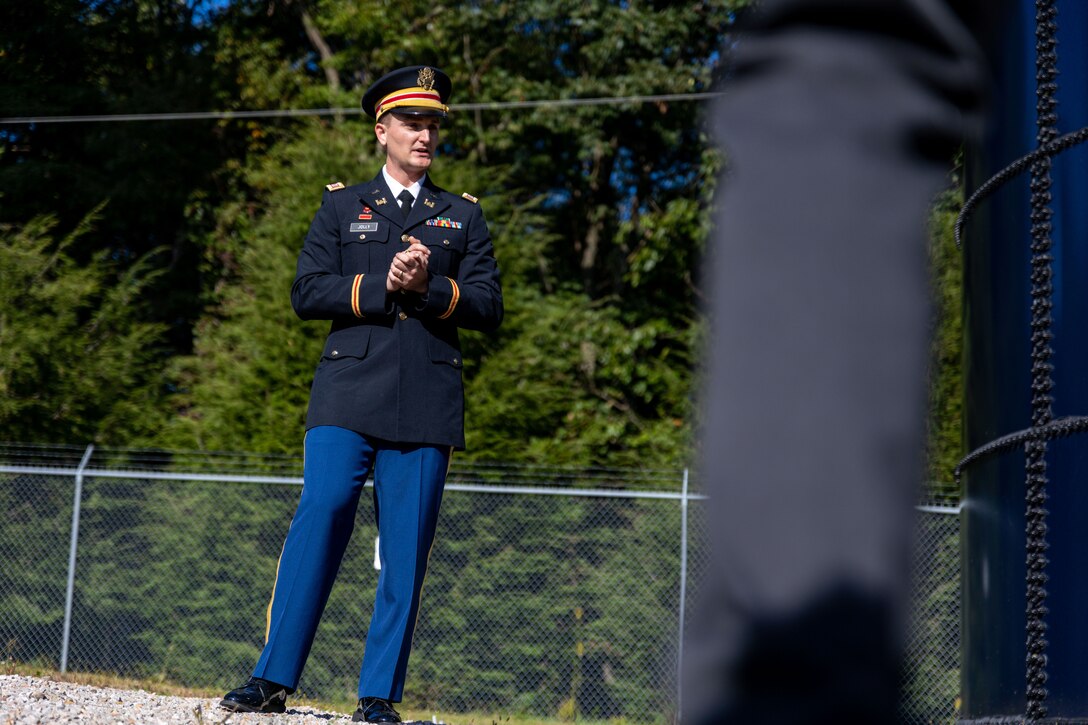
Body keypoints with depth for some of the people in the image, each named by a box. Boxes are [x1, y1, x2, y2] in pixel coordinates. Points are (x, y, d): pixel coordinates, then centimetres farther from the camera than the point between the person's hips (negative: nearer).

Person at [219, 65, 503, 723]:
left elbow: (489, 306, 7)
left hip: (428, 405, 1)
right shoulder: (341, 206, 16)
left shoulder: (464, 216, 18)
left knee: (406, 550, -3)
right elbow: (307, 293, 5)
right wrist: (381, 287, -9)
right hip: (348, 396, -1)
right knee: (320, 516, -14)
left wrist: (429, 287, -10)